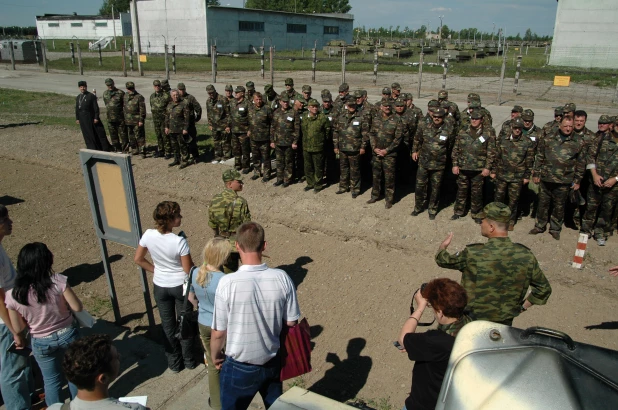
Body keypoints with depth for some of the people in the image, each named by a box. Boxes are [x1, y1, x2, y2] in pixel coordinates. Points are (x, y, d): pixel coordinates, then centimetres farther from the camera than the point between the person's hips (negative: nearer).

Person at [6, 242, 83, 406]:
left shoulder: (13, 296, -17)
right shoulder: (58, 281, -23)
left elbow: (18, 328, -7)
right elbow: (77, 307, -16)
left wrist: (19, 338, 15)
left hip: (42, 343, 1)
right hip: (67, 335, 0)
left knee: (52, 381, 22)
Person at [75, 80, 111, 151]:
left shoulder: (91, 96, -4)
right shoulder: (78, 97, 13)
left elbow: (96, 108, -8)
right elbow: (77, 109, 15)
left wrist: (96, 117, -13)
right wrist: (77, 118, 10)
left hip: (91, 118, -5)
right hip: (83, 120, 5)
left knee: (99, 133, -1)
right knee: (87, 135, 7)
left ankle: (105, 148, 6)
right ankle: (92, 148, 15)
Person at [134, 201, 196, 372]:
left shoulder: (148, 235, -15)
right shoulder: (180, 241, -28)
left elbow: (138, 259, 0)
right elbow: (189, 269, -18)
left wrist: (156, 270, 9)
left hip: (160, 286, 3)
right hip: (180, 286, -3)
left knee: (168, 325, 19)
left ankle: (174, 363, 33)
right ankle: (188, 361, 33)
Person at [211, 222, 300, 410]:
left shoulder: (228, 283, -24)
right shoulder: (282, 278, -16)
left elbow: (218, 333, -15)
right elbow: (291, 323, -5)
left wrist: (215, 356, 5)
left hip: (239, 368, -3)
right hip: (272, 363, 3)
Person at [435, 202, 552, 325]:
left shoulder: (473, 254, -23)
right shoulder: (526, 255, -11)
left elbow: (443, 260, -3)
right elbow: (544, 289, 1)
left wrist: (443, 246, 18)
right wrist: (522, 306, 11)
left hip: (473, 321, -3)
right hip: (505, 324, 4)